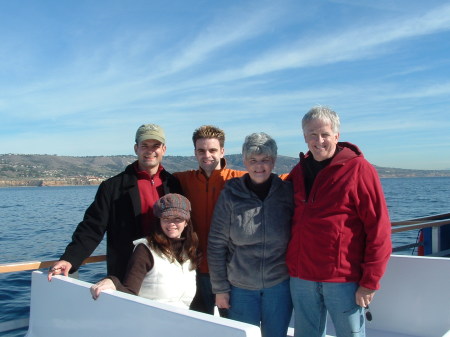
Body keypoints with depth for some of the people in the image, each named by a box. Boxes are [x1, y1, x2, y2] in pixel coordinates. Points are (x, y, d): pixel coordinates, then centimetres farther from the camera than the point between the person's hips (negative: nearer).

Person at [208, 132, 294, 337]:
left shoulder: (287, 192, -4)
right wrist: (220, 289, -3)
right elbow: (216, 245, -4)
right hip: (240, 287, 0)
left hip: (279, 284, 1)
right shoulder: (230, 195, -7)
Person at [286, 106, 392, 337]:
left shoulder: (359, 169, -7)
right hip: (301, 278, 5)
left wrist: (370, 281, -12)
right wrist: (291, 264, 11)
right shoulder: (298, 172, 10)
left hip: (343, 279, -5)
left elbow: (378, 228, -10)